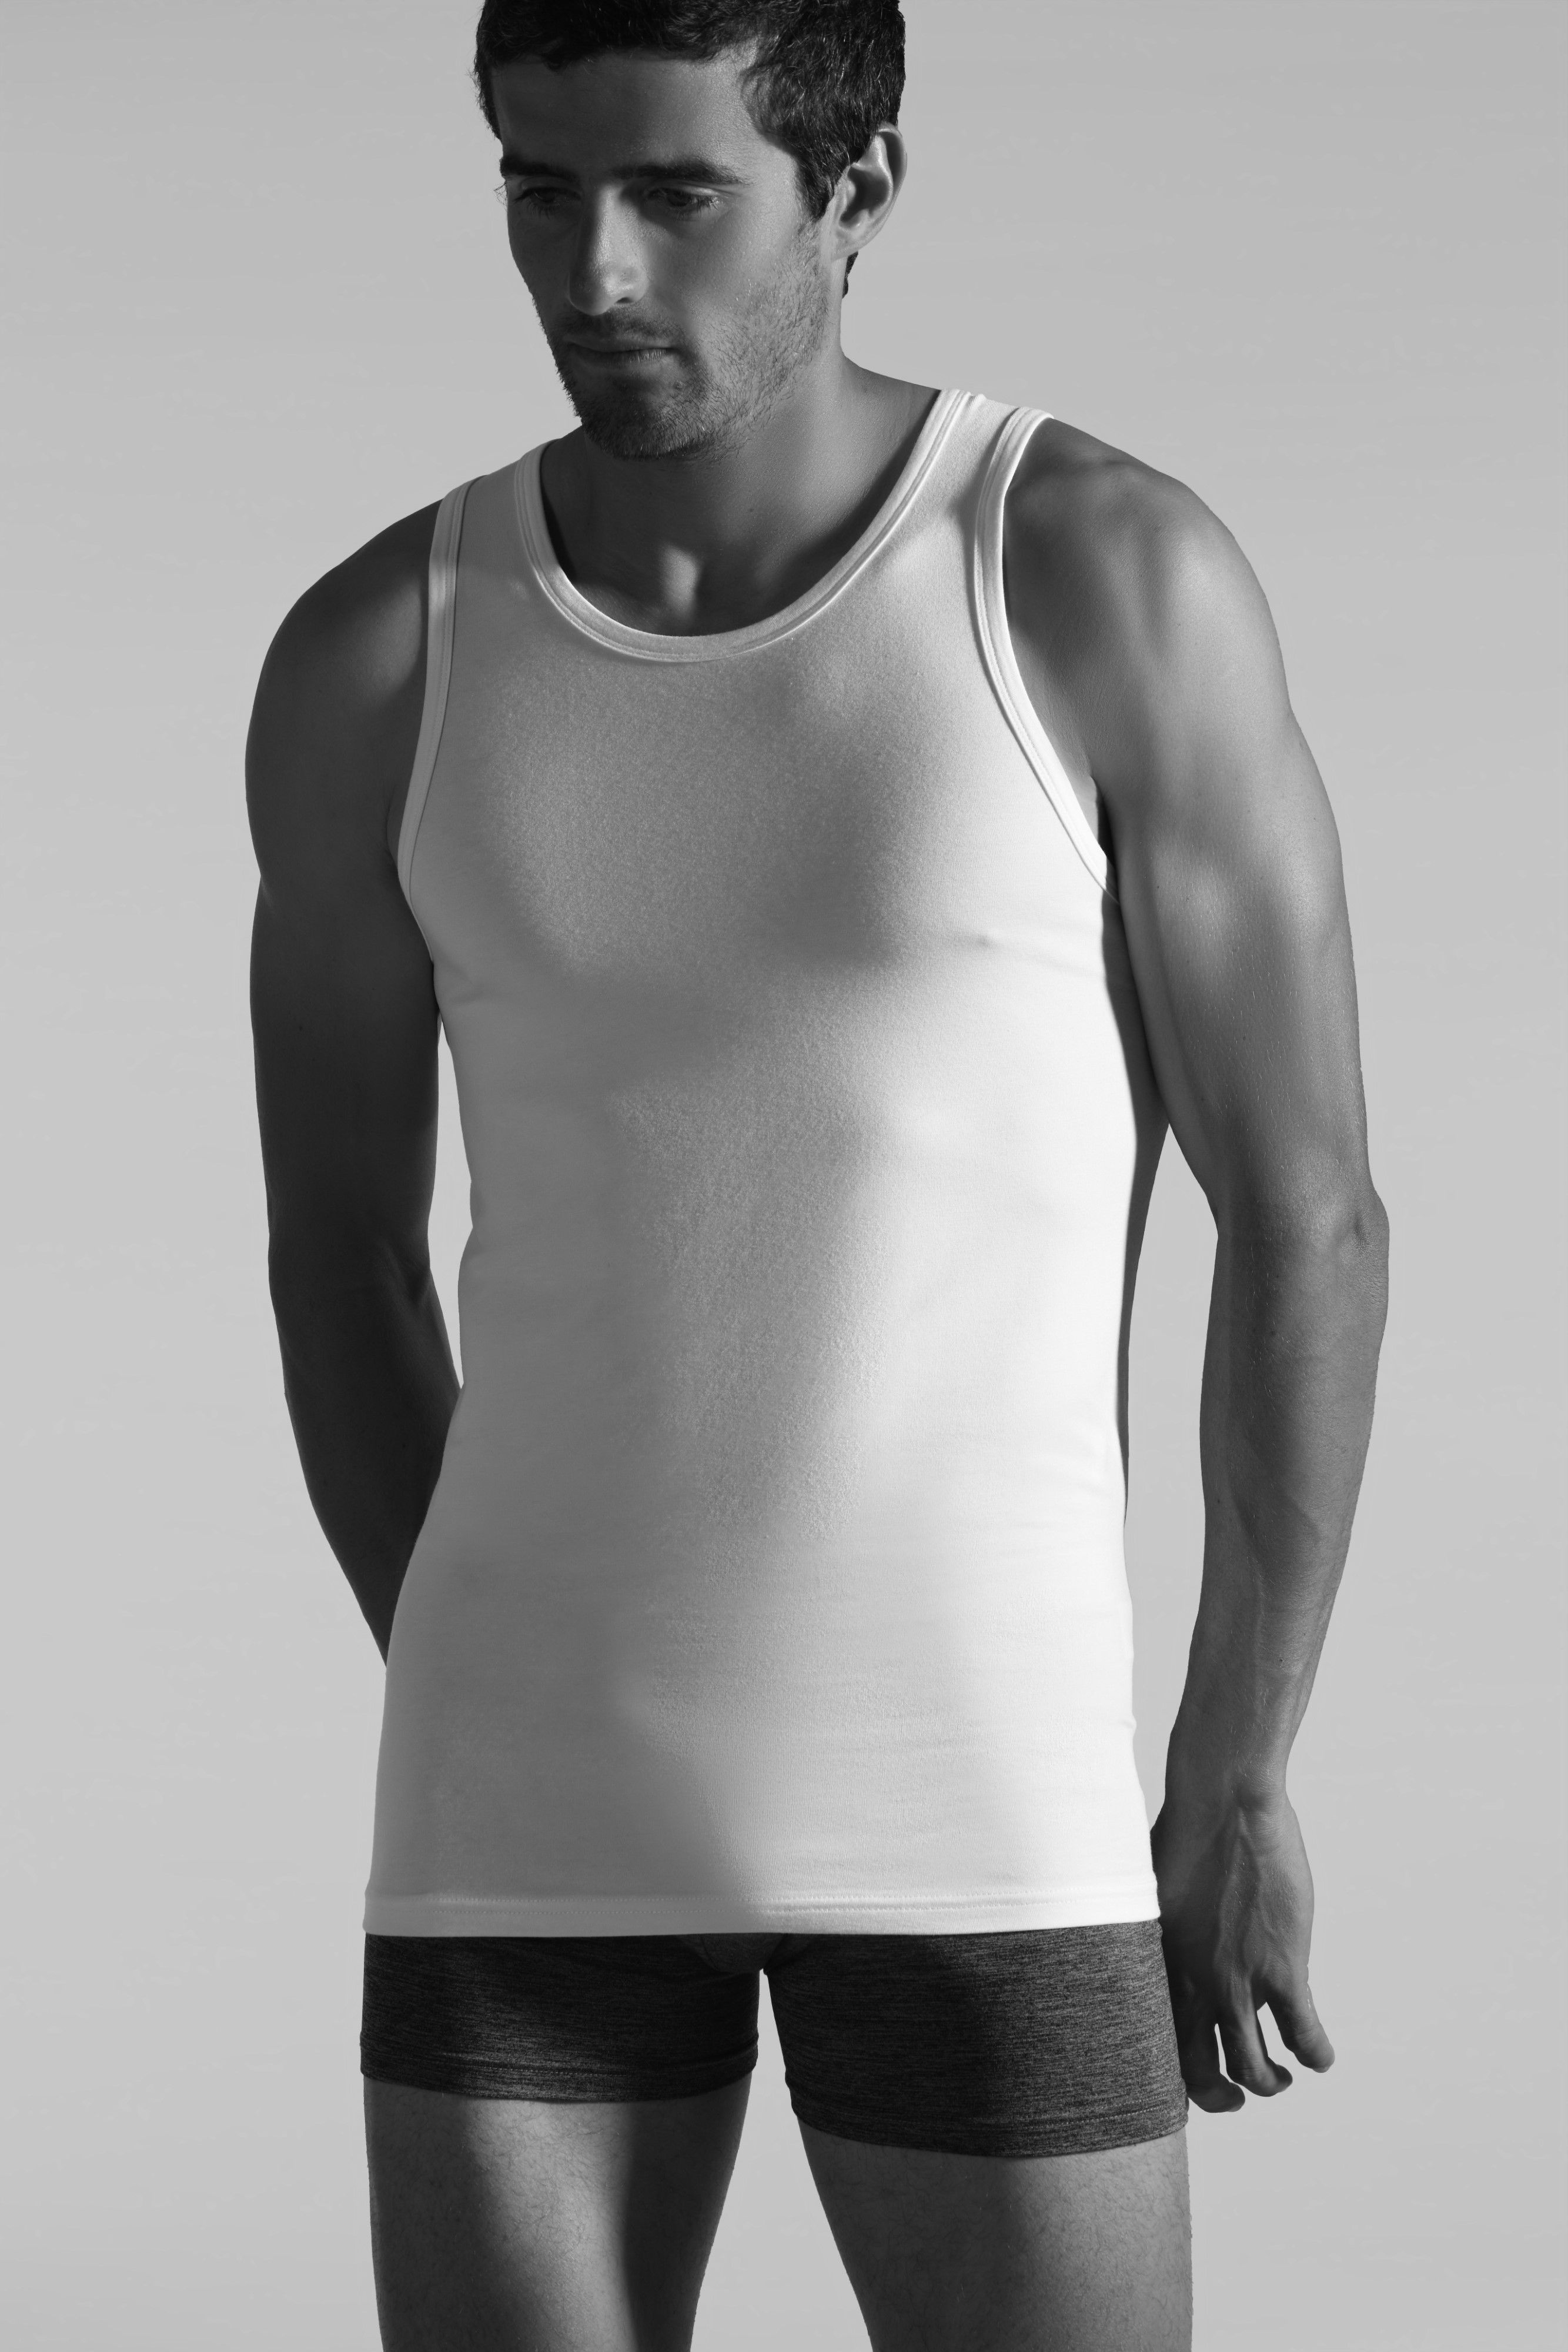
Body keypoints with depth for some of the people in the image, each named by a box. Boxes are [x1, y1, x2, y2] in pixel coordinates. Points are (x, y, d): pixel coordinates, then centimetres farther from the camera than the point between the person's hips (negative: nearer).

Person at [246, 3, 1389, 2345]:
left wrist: (1239, 1789, -1)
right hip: (533, 1811, 2)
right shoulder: (374, 658, 0)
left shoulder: (1114, 579, -8)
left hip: (980, 1797, -2)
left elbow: (1310, 1218, -3)